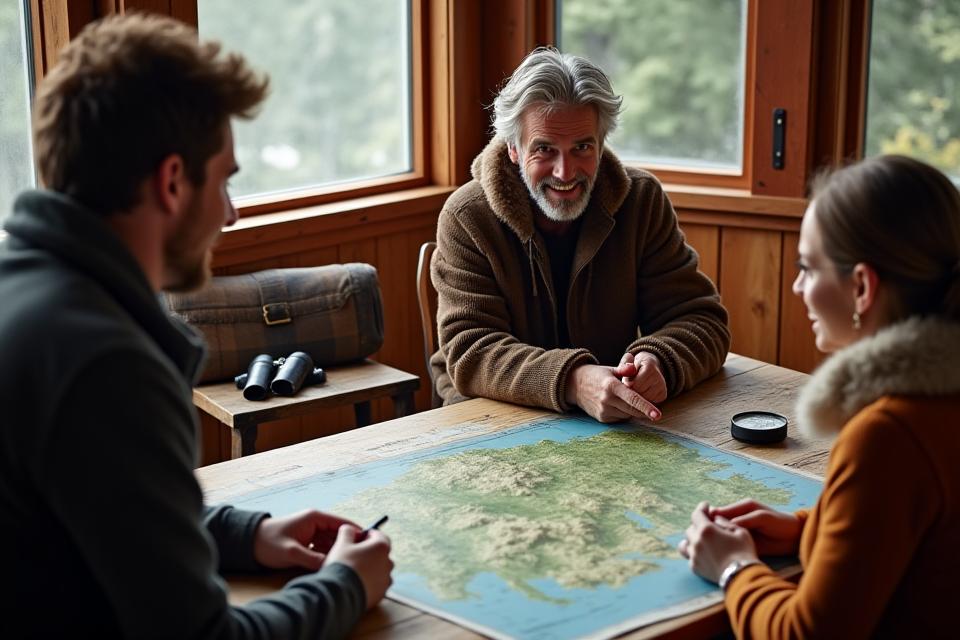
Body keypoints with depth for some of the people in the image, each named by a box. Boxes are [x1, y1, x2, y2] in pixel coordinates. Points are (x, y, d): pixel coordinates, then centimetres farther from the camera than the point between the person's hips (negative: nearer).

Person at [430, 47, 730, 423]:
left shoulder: (642, 200, -2)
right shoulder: (466, 220, -10)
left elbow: (701, 322, -4)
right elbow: (471, 353, -20)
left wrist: (657, 362, -29)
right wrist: (572, 381, -39)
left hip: (615, 421, 3)